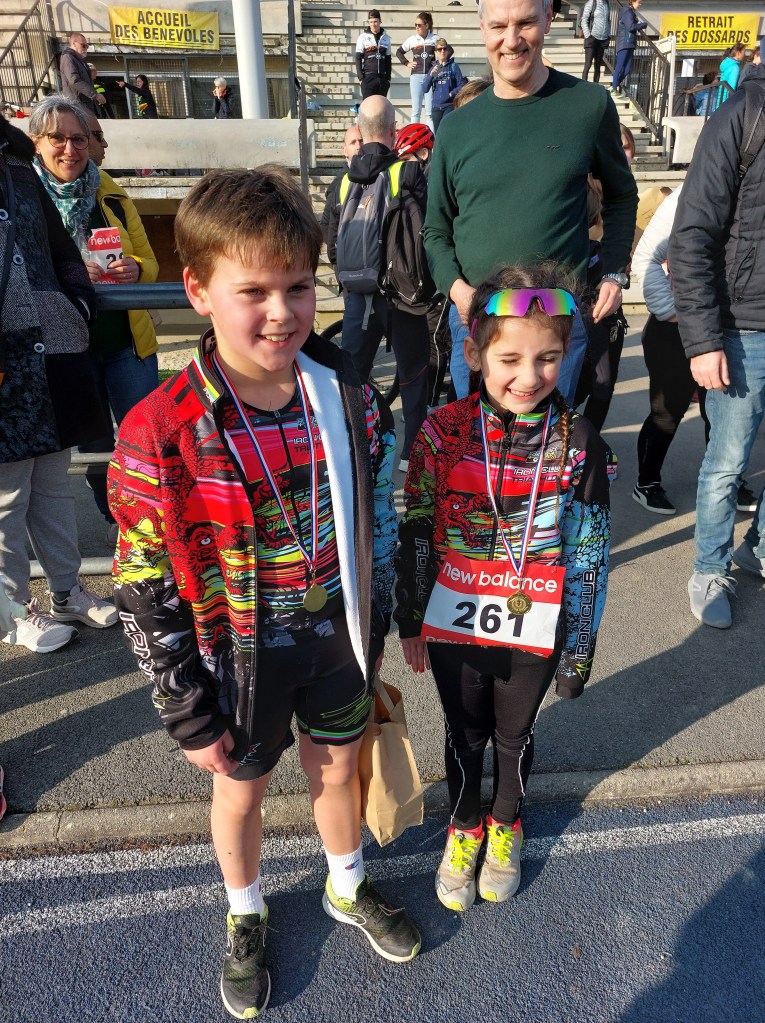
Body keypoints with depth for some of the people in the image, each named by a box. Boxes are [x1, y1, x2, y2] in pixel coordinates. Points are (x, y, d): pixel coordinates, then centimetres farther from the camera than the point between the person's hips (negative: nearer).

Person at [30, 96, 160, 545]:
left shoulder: (112, 195, 4)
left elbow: (149, 262, 8)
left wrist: (134, 270, -16)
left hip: (127, 341, 1)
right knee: (94, 442, 13)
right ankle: (116, 518, 33)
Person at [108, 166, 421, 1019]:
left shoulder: (349, 397, -11)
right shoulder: (161, 433, -23)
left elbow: (375, 522, 2)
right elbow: (144, 590, -15)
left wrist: (373, 633, 8)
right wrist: (189, 716, -9)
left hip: (336, 637, 3)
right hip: (240, 656, -2)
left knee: (338, 766, 24)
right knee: (241, 788, 21)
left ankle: (348, 889, 56)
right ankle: (245, 917, 54)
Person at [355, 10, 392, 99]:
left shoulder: (386, 38, 11)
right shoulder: (363, 37, 3)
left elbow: (388, 60, 15)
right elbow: (358, 58, 1)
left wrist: (388, 78, 9)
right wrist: (360, 77, -8)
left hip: (382, 78, 3)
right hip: (368, 77, -3)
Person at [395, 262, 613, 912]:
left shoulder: (578, 443, -13)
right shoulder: (444, 431, -15)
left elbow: (589, 554, -5)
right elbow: (415, 534, -5)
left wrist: (579, 650, -1)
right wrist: (410, 621, 0)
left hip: (534, 633, 0)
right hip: (454, 624, 0)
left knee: (515, 734, 22)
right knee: (465, 734, 21)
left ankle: (506, 823, 52)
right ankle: (464, 826, 50)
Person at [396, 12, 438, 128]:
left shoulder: (435, 39, 2)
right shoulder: (412, 39, 6)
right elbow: (399, 52, 18)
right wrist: (406, 63, 8)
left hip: (431, 77, -1)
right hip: (416, 76, 1)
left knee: (430, 112, -2)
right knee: (416, 110, 1)